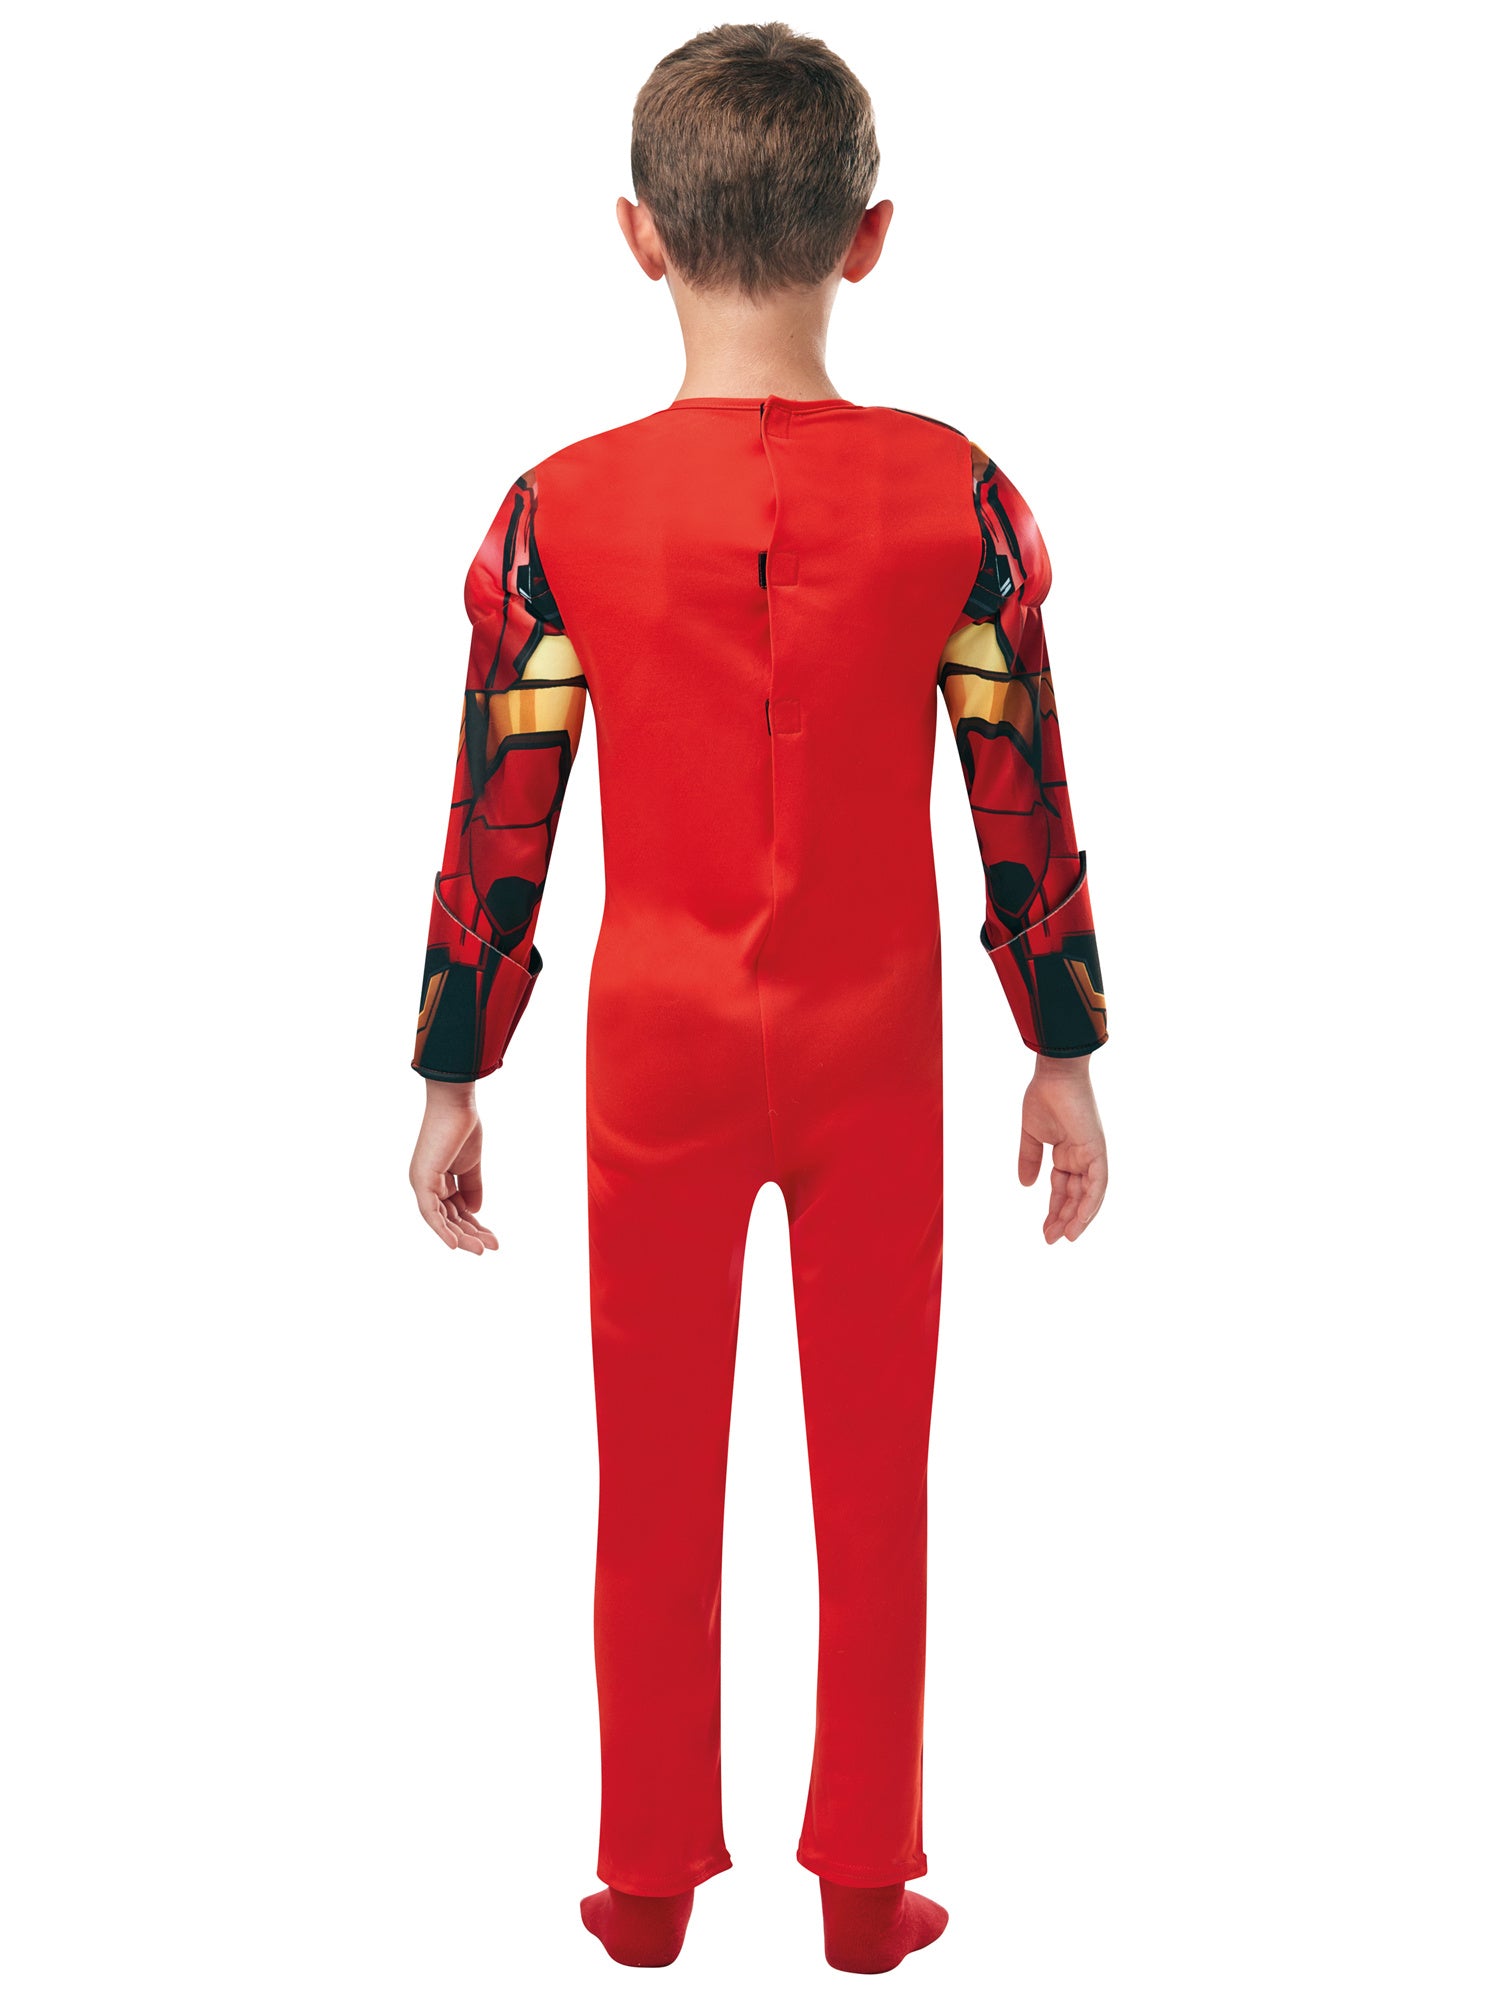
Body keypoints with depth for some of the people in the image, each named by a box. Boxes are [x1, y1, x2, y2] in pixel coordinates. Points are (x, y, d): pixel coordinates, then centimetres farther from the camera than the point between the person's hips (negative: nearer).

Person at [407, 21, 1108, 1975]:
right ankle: (869, 1883, 24)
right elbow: (1029, 810, -4)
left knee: (657, 1471, 13)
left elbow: (498, 829, -5)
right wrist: (1067, 1058, 7)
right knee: (874, 1472, 12)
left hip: (658, 1052, 0)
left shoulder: (561, 513, -10)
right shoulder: (957, 499, -9)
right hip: (876, 1051, 0)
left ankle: (649, 1880, 26)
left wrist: (450, 1083, 5)